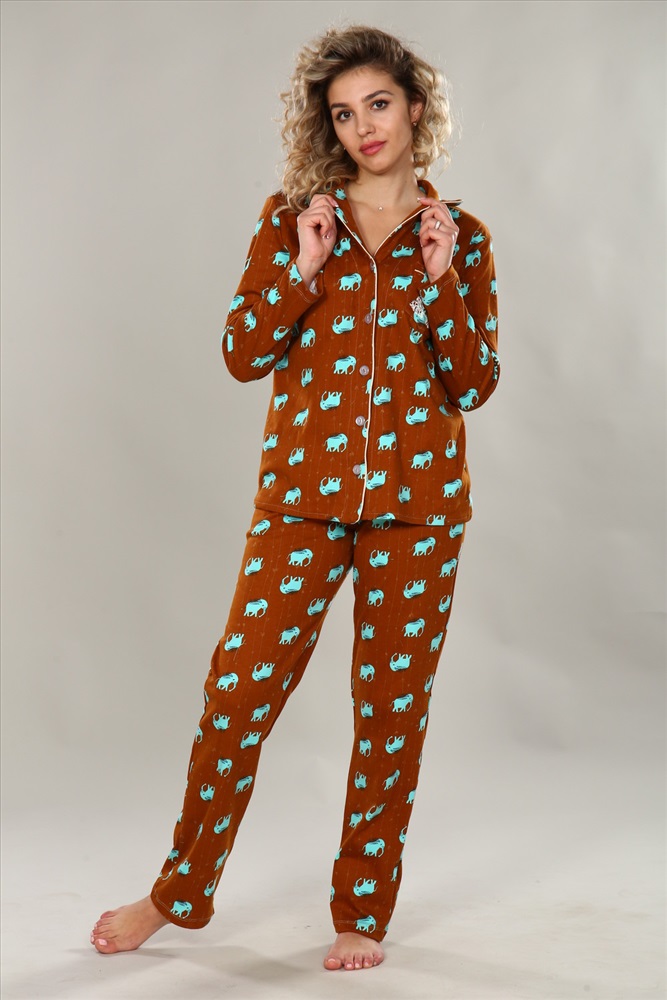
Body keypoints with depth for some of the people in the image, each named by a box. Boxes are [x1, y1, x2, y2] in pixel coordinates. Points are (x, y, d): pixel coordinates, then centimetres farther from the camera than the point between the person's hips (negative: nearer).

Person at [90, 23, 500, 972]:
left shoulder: (461, 237, 6)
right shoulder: (291, 218, 6)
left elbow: (476, 384, 0)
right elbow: (242, 354, 0)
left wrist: (441, 280, -11)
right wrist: (305, 267, -11)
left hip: (419, 501, 0)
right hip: (305, 491, 0)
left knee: (394, 706, 5)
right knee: (240, 686, -1)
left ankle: (364, 912, 20)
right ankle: (178, 891, 18)